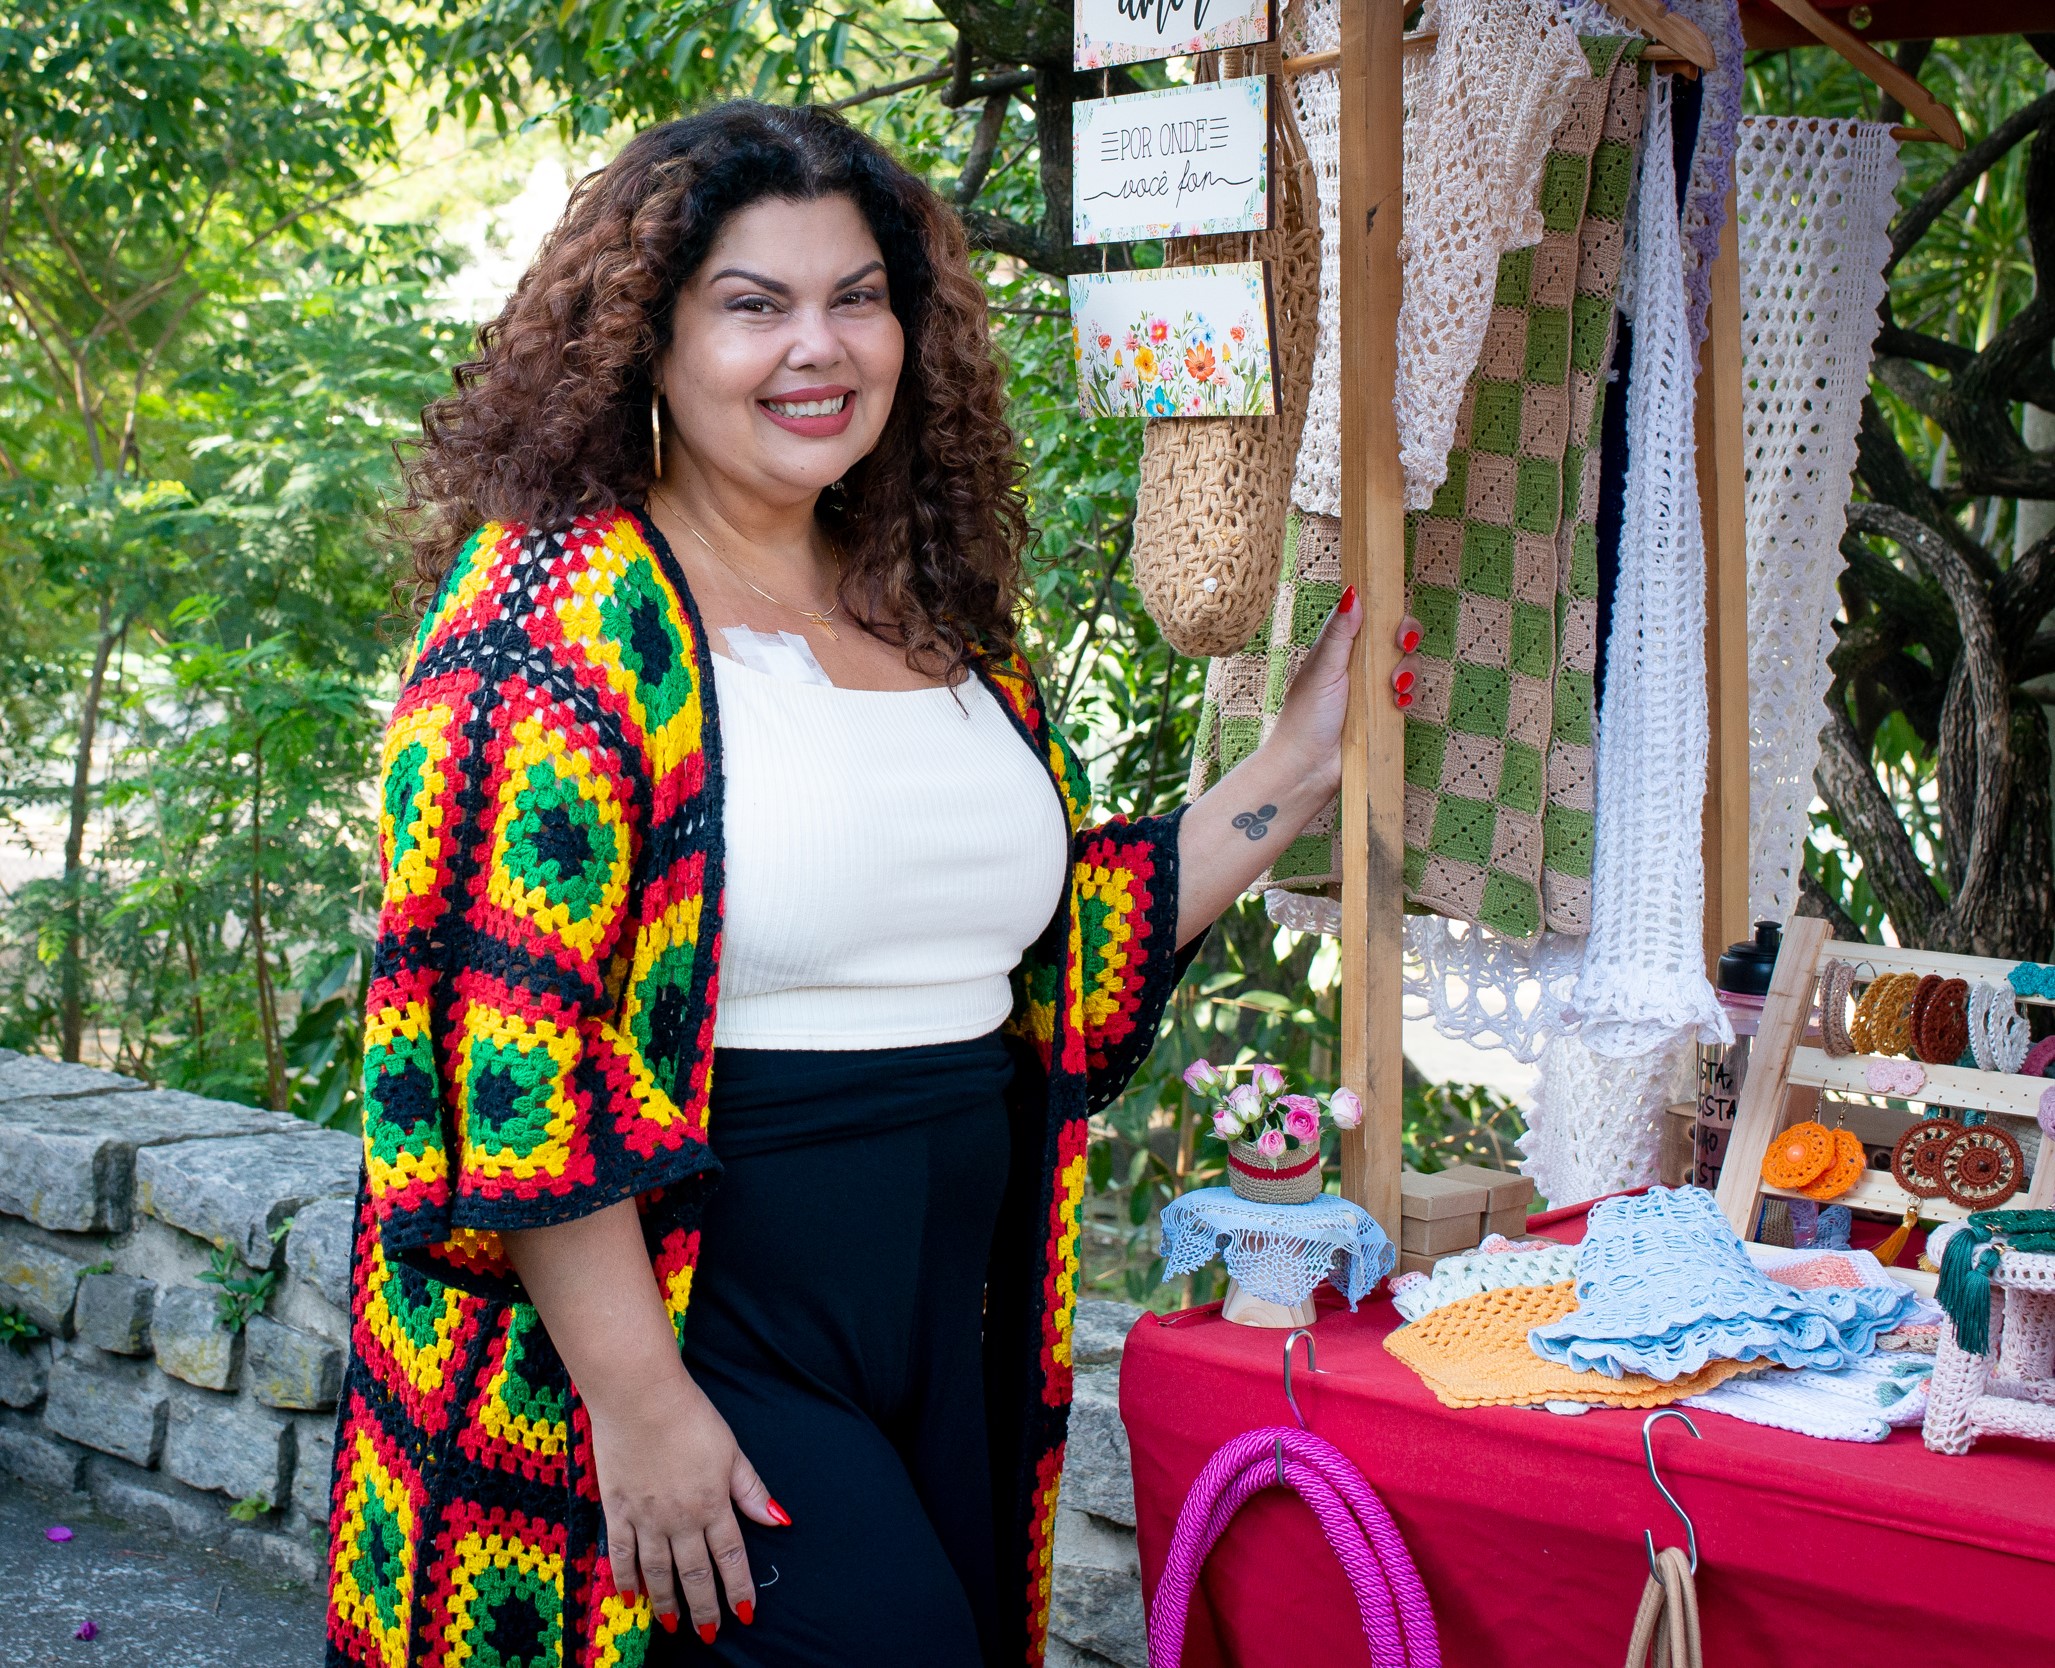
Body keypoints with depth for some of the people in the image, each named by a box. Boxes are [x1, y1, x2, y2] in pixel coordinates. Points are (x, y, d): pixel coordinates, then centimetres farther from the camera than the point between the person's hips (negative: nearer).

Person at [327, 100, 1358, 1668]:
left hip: (950, 1330, 7)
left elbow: (1062, 941, 17)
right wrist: (637, 1402, -19)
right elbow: (499, 1046, -18)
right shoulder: (559, 609, -12)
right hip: (681, 1324, -7)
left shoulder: (942, 616, 9)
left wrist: (1298, 766, 9)